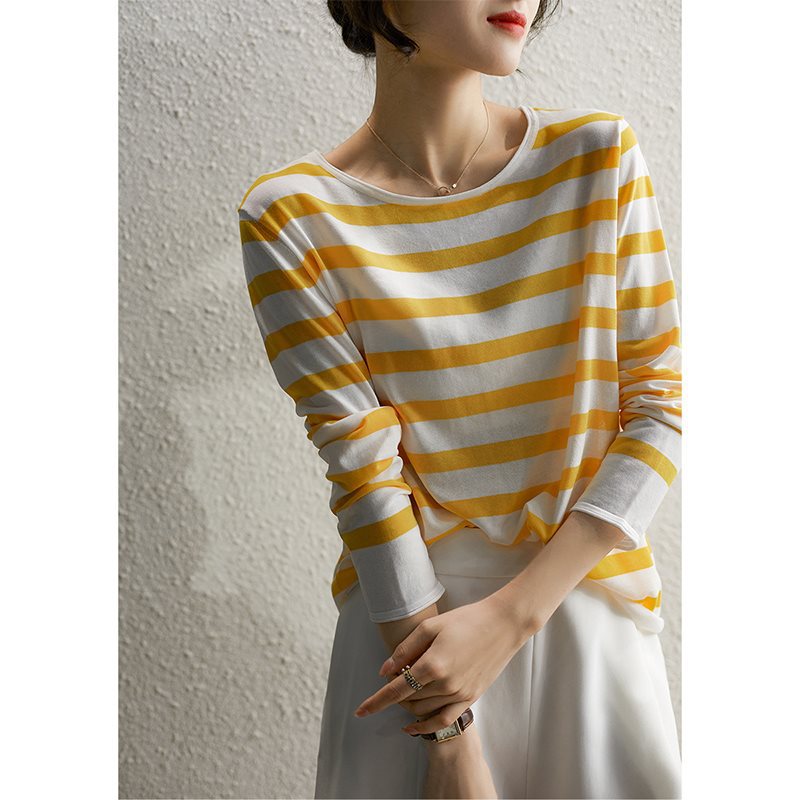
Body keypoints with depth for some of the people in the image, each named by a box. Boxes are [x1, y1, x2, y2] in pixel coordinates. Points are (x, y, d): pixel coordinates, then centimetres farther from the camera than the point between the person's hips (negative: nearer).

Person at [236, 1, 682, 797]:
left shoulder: (601, 158, -5)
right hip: (412, 622, -2)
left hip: (588, 611, 2)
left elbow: (659, 412, -6)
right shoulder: (290, 217, -10)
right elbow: (365, 471, -13)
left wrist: (511, 615, -15)